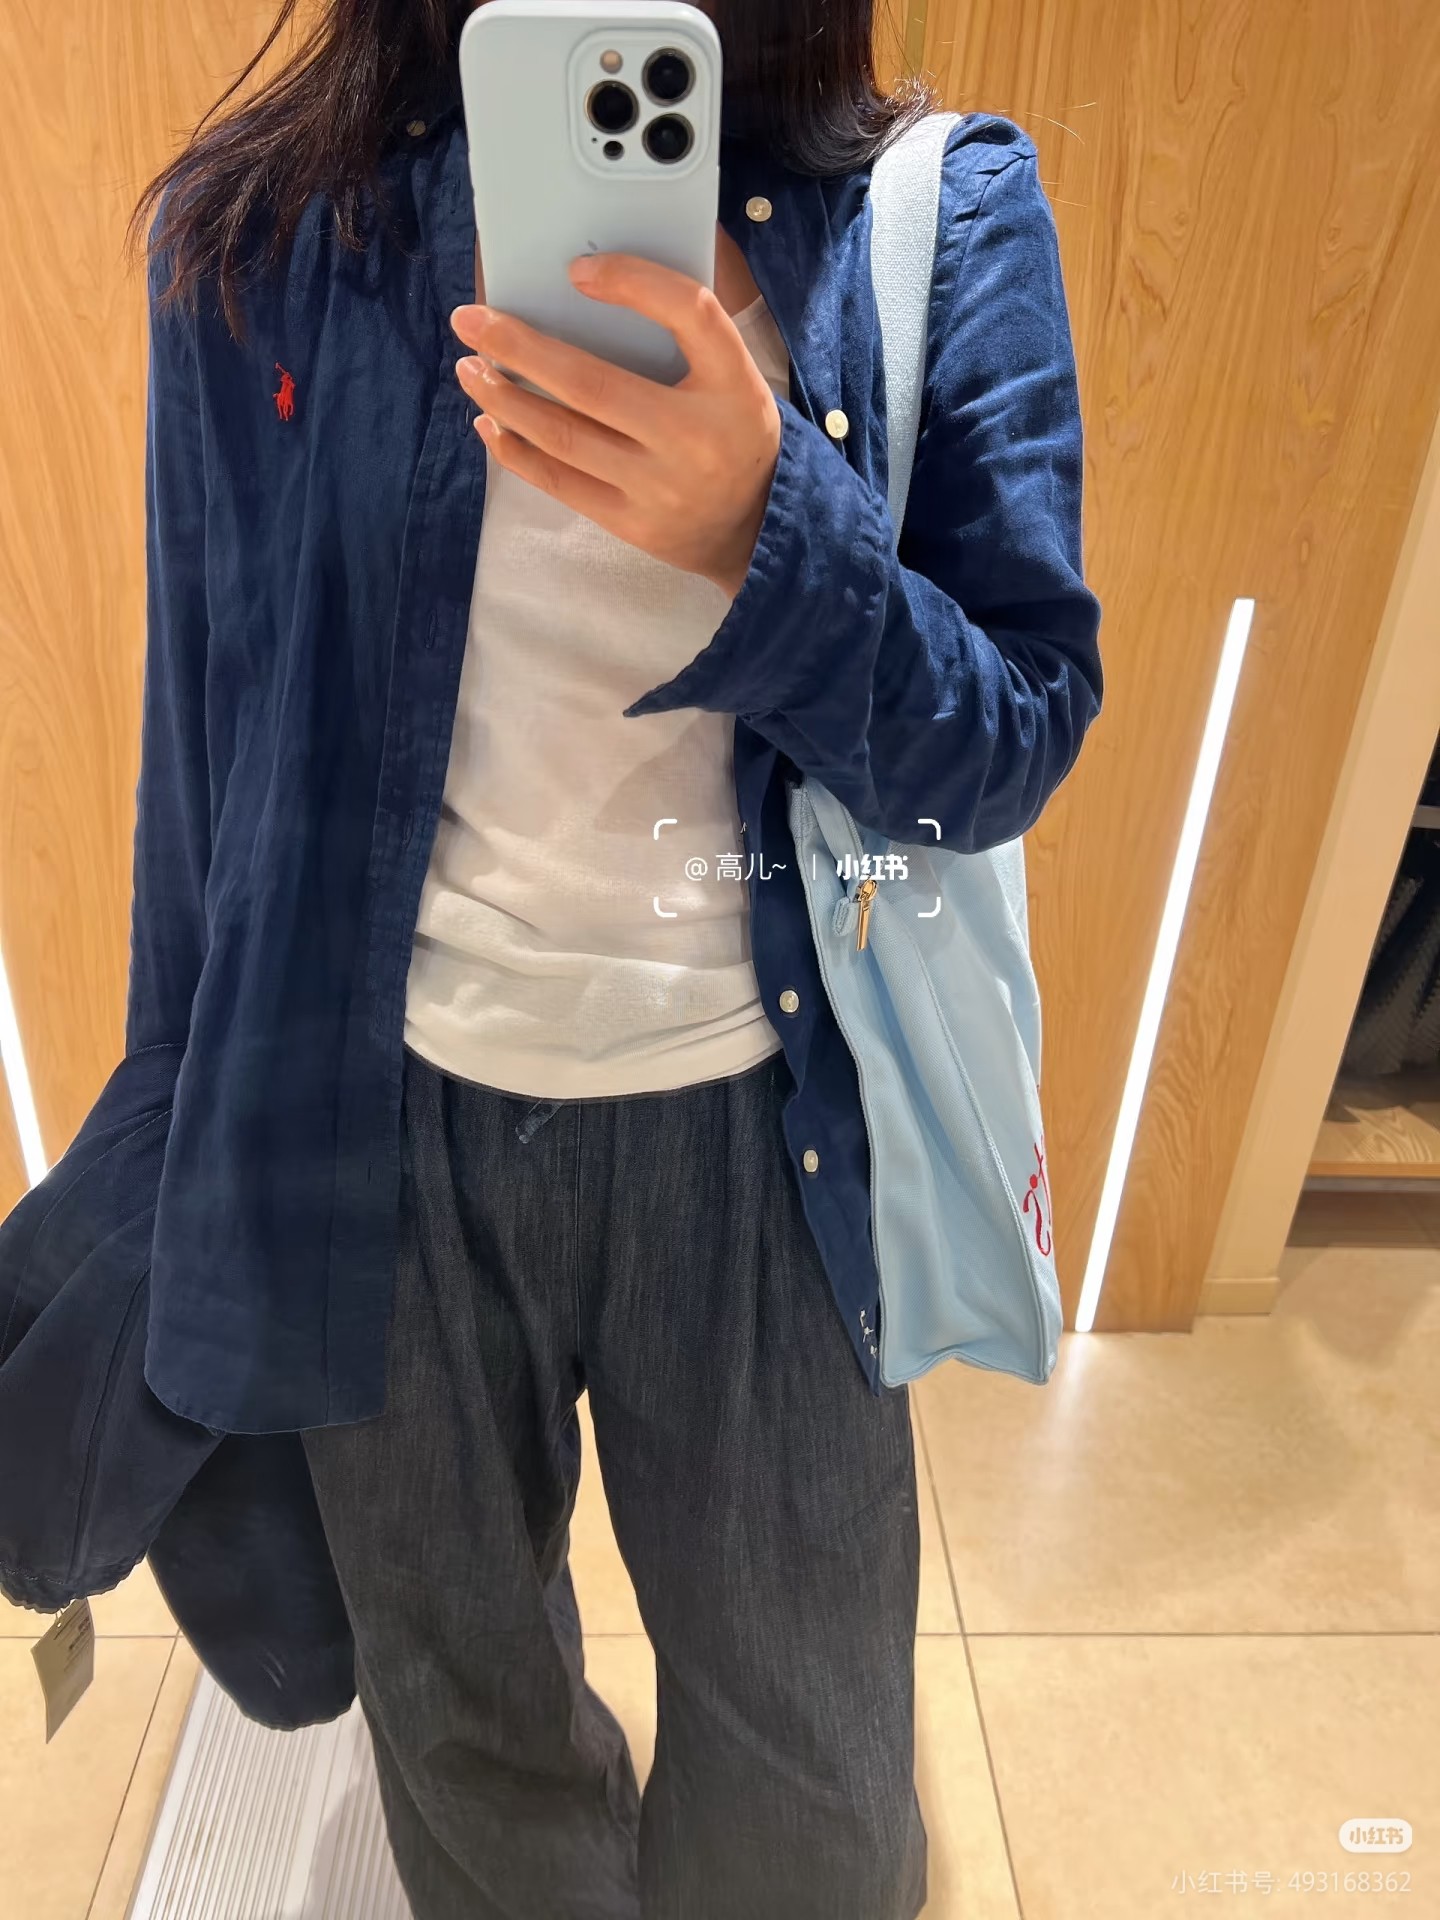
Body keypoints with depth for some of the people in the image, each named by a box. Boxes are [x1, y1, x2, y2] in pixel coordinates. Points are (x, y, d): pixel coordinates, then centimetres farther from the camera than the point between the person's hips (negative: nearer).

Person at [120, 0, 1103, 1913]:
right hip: (379, 1108, 2)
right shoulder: (256, 232, 0)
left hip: (756, 1114, 0)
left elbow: (1018, 741, -8)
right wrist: (187, 1127, 11)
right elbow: (207, 733, 4)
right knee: (459, 1709, 26)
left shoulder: (940, 212, -3)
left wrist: (763, 530, -28)